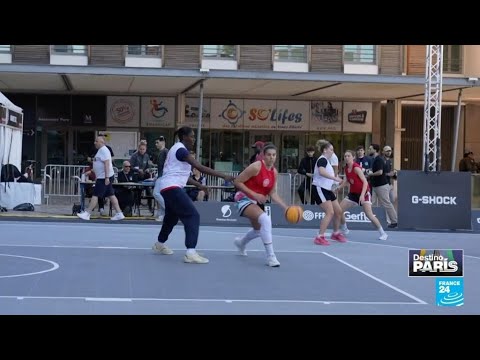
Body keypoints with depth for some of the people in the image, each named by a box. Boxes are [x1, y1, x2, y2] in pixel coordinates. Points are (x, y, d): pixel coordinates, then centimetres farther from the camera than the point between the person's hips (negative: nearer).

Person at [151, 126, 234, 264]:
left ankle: (159, 244, 45)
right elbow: (200, 167, -23)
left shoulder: (179, 149, 17)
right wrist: (224, 176, -24)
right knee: (193, 215, -15)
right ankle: (190, 253, -24)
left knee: (172, 217, 26)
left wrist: (199, 185, 14)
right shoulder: (180, 150, -14)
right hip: (172, 187, -11)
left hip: (168, 188, 11)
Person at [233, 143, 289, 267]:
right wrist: (254, 194, -25)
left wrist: (286, 207, -2)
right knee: (265, 219, -33)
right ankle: (270, 256, -30)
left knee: (259, 230, 25)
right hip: (244, 198, -9)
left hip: (258, 201, 9)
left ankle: (241, 243, 58)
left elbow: (272, 193, 8)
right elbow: (237, 182, -19)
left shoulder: (274, 172, 0)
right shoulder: (256, 167, -21)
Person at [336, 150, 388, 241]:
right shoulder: (346, 168, 2)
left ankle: (383, 233, -9)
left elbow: (365, 182, -24)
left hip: (364, 193, -8)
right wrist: (339, 187, -7)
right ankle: (344, 230, 22)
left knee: (369, 214, -21)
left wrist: (362, 195, -34)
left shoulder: (356, 168, -21)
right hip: (353, 193, 8)